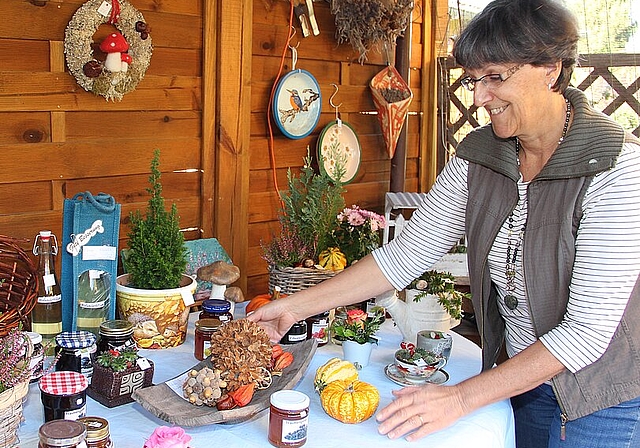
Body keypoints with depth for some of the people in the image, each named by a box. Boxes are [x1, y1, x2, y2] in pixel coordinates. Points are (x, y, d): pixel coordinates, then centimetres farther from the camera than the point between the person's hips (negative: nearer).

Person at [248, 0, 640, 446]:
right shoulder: (478, 155, -6)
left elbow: (588, 329, -26)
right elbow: (405, 254, -4)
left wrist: (461, 397, -27)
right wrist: (295, 306, -8)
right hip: (522, 382, 5)